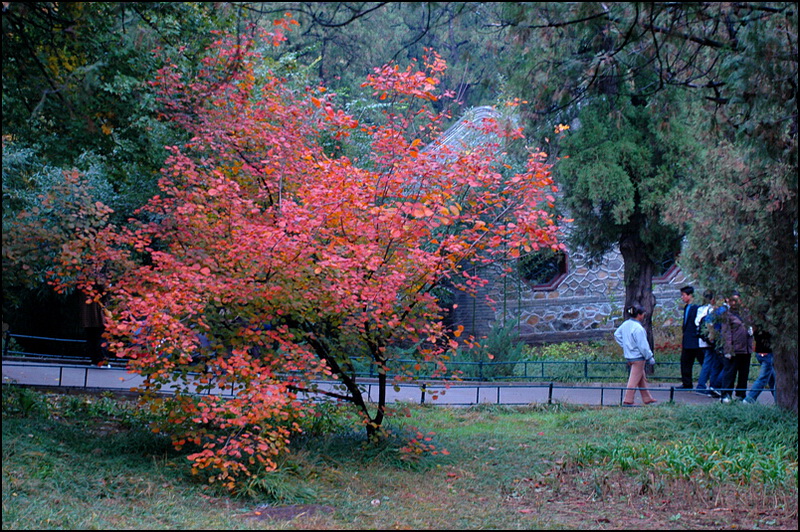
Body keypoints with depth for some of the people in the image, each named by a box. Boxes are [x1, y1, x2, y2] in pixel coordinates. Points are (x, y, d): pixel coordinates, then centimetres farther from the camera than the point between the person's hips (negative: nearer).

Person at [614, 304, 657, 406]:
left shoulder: (625, 324, 3)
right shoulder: (638, 328, -23)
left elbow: (616, 334, 17)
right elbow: (643, 346, -19)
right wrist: (650, 358, -9)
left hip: (628, 355, 9)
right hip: (638, 357, -9)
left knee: (642, 378, 20)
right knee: (634, 379, -1)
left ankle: (647, 398, 28)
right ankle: (628, 401, 2)